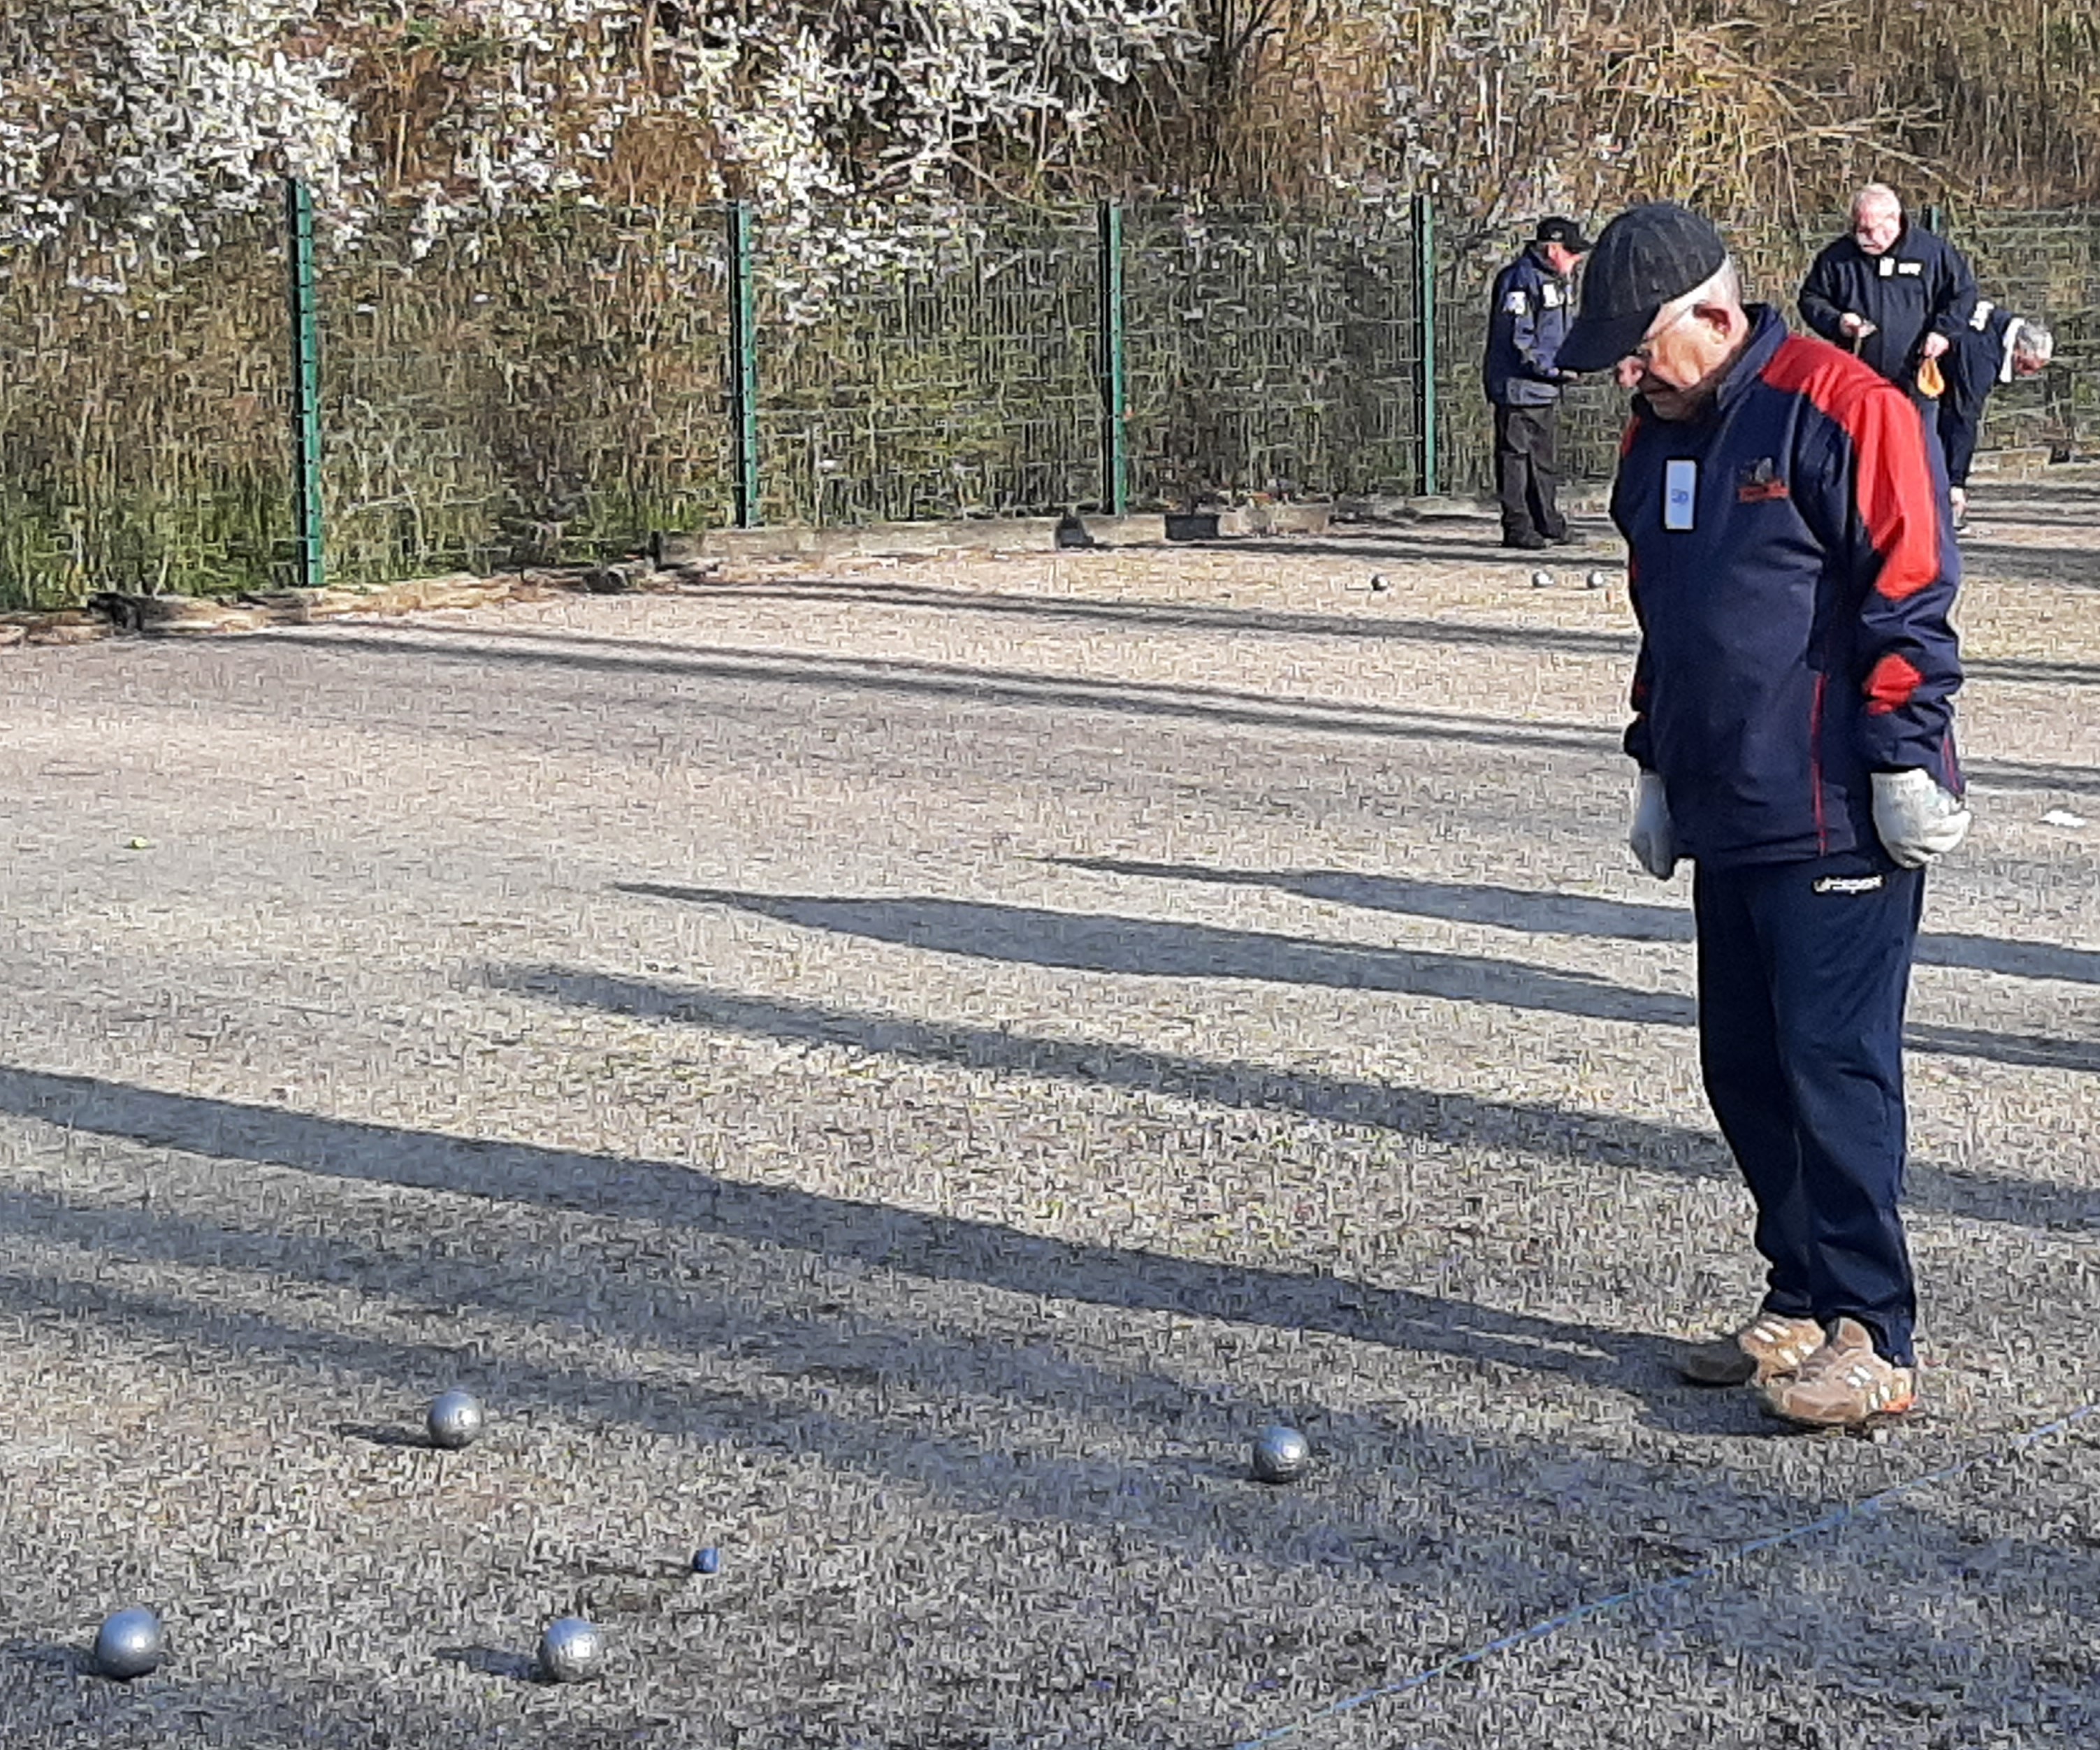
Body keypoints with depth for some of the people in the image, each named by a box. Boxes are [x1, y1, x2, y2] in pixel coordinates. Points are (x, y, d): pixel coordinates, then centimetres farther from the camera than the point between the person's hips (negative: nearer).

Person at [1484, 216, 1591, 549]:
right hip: (1518, 387, -10)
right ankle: (1517, 527, -1)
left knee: (1546, 458, 15)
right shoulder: (1520, 279, -16)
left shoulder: (1557, 280, 15)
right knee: (1515, 456, -4)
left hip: (1547, 389, 10)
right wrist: (1555, 369, -20)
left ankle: (1546, 521, 24)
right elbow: (1516, 340, -20)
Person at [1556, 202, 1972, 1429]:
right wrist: (1656, 765, 23)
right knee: (1746, 1068, 10)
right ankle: (1802, 1305, 21)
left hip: (1839, 823, -8)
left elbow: (1909, 600, -13)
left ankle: (1871, 1339, -1)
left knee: (1835, 1067, -7)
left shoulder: (1840, 409, -12)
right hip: (1727, 817, 8)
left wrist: (1904, 763, -14)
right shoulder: (1659, 440, 15)